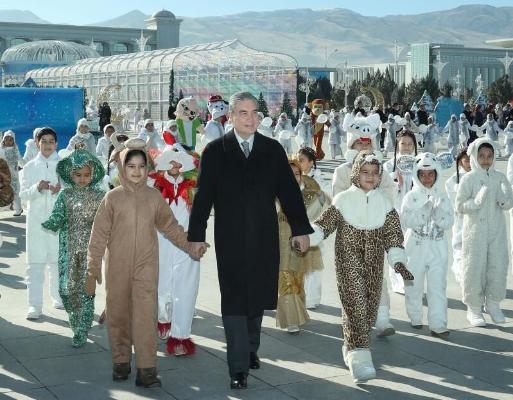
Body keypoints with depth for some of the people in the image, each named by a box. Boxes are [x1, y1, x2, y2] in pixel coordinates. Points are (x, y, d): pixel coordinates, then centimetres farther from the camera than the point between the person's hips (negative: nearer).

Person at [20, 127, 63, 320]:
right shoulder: (29, 167, 8)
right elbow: (23, 194, 3)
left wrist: (60, 191, -20)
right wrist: (37, 188, -16)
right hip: (36, 219, 0)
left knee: (58, 261, 6)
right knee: (35, 262, -3)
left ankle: (59, 298, 23)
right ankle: (35, 305, -2)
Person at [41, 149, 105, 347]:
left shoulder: (99, 196, 0)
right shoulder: (65, 195, 4)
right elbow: (57, 218, -5)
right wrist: (50, 223, -25)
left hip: (90, 249, -1)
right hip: (69, 249, 2)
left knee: (86, 289, -2)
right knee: (67, 288, 1)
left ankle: (81, 332, 7)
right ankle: (77, 322, 27)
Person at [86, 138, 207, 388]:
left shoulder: (154, 197, 3)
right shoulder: (113, 197, -1)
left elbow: (170, 227, 14)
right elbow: (99, 235, 0)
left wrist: (191, 247, 5)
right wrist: (92, 269, -1)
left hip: (146, 266, 0)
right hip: (118, 267, 0)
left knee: (146, 316, -7)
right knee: (118, 314, 9)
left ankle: (146, 369, -5)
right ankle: (121, 362, 26)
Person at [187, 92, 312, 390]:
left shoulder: (273, 149, 4)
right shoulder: (215, 151, 0)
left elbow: (289, 191, 4)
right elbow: (204, 195, -1)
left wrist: (300, 229, 2)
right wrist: (196, 235, -3)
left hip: (264, 237, 2)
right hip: (230, 239, -2)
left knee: (258, 296, 12)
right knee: (234, 299, -2)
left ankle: (251, 349, 34)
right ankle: (239, 367, 2)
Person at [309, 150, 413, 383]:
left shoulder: (383, 202, 7)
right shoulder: (343, 200, -1)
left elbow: (393, 233, 6)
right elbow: (325, 224, -2)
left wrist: (398, 260, -3)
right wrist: (306, 236, -20)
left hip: (374, 263, 4)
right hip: (349, 262, -4)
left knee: (369, 307, 8)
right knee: (356, 304, -13)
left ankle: (352, 348, 28)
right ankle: (359, 357, -15)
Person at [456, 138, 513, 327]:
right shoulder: (468, 179, -5)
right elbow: (460, 205, -9)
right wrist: (478, 200, -22)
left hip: (497, 231, 3)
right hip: (475, 231, -3)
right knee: (475, 269, 0)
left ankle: (493, 304, 23)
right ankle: (474, 308, 12)